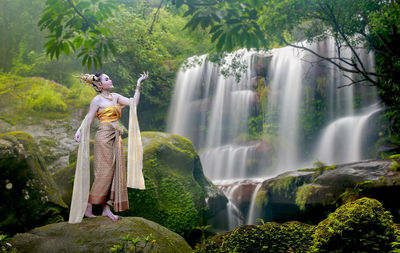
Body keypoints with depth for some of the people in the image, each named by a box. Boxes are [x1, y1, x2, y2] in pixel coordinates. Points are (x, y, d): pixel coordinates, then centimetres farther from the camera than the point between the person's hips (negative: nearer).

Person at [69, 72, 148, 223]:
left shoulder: (115, 97, 14)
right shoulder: (97, 100, -3)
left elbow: (133, 103, 5)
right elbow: (89, 119, -5)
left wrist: (138, 85, 2)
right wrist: (79, 130, -21)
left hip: (115, 138, 7)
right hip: (104, 137, -7)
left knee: (114, 172, 3)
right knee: (104, 173, -9)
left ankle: (106, 209, 7)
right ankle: (88, 207, -1)